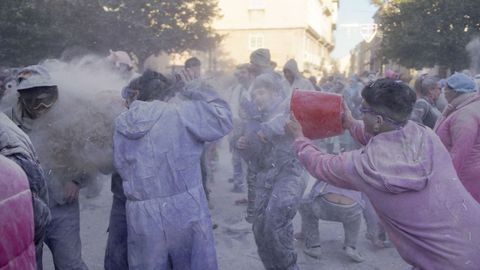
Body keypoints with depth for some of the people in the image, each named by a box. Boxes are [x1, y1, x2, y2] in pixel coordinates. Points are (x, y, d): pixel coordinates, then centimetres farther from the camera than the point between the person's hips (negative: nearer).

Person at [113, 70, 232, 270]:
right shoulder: (180, 111, -8)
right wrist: (199, 93, 7)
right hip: (185, 214, -4)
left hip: (142, 220, 4)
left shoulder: (121, 125, 5)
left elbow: (123, 170, 9)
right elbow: (223, 120, -4)